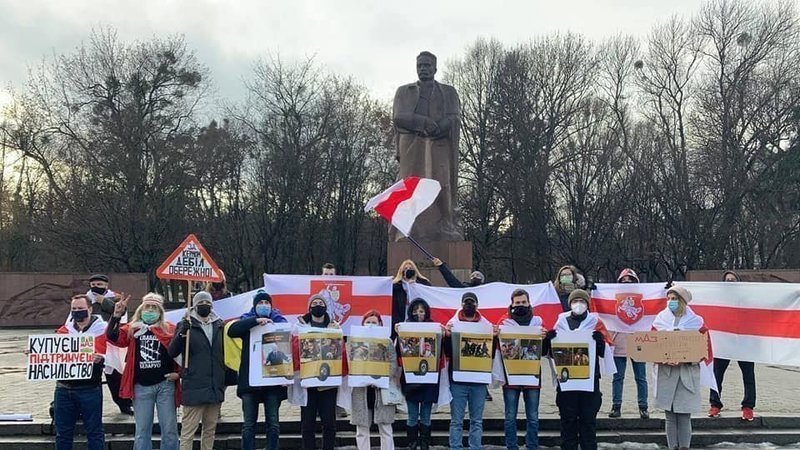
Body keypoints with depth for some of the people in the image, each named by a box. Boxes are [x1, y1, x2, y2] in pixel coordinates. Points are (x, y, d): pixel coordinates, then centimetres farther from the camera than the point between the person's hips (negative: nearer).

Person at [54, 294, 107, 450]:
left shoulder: (101, 330, -3)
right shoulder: (63, 331, 12)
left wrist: (99, 359, -31)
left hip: (89, 389, -5)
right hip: (64, 389, 5)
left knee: (94, 431, 1)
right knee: (63, 432, 12)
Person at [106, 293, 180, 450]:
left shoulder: (170, 329, 1)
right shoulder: (132, 329, 5)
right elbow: (112, 337, -10)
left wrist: (178, 372, -5)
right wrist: (117, 315, -22)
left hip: (165, 384, -1)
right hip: (141, 386, 1)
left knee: (169, 429, 5)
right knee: (142, 431, 9)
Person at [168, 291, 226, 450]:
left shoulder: (219, 325, 12)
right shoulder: (186, 325, -1)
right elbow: (172, 352, -9)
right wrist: (181, 334, -25)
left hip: (215, 387, 5)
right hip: (194, 387, -5)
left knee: (210, 428, 12)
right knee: (188, 429, -6)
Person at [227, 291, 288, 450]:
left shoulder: (280, 321, 9)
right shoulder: (247, 321, 8)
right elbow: (232, 330, -12)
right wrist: (256, 320, -21)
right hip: (250, 379, 0)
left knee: (273, 423, 3)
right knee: (249, 424, 2)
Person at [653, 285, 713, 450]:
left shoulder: (696, 322, 2)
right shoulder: (660, 320, 7)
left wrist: (686, 360, -16)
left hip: (687, 374, -2)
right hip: (666, 373, 2)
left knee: (684, 416, -3)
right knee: (670, 416, 4)